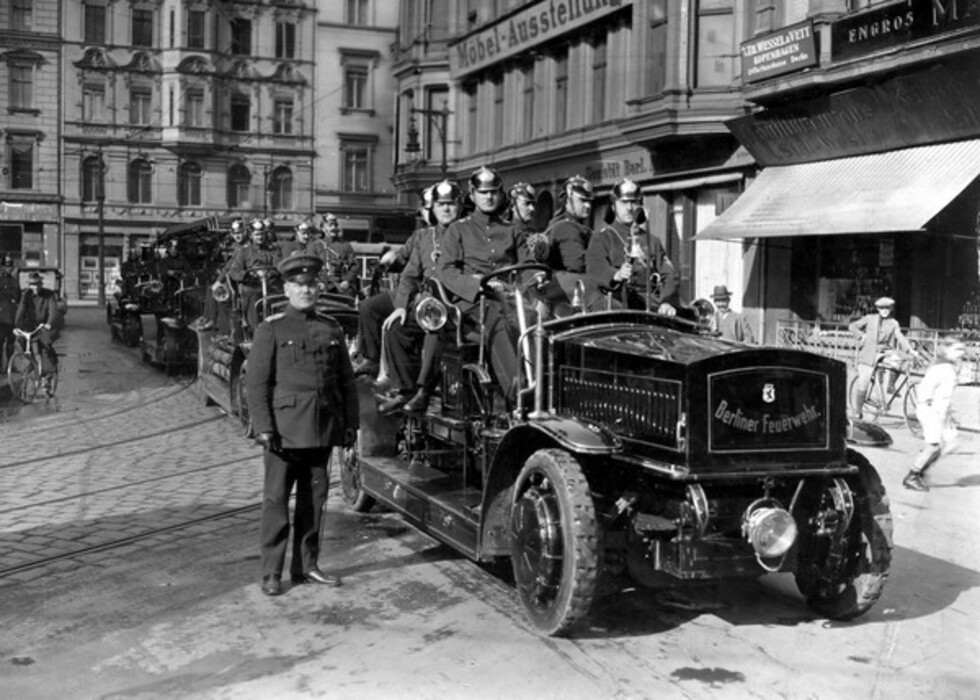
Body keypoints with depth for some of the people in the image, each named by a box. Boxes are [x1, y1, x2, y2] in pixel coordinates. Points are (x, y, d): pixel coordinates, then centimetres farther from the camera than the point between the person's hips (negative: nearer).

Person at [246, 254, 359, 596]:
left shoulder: (331, 328, 10)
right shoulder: (271, 329, -2)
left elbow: (346, 379, 14)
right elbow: (257, 381, -6)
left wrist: (350, 423, 9)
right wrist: (263, 427, -13)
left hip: (322, 429, 4)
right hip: (285, 429, -4)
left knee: (314, 499, 11)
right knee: (276, 500, 1)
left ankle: (306, 566, 22)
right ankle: (271, 573, 9)